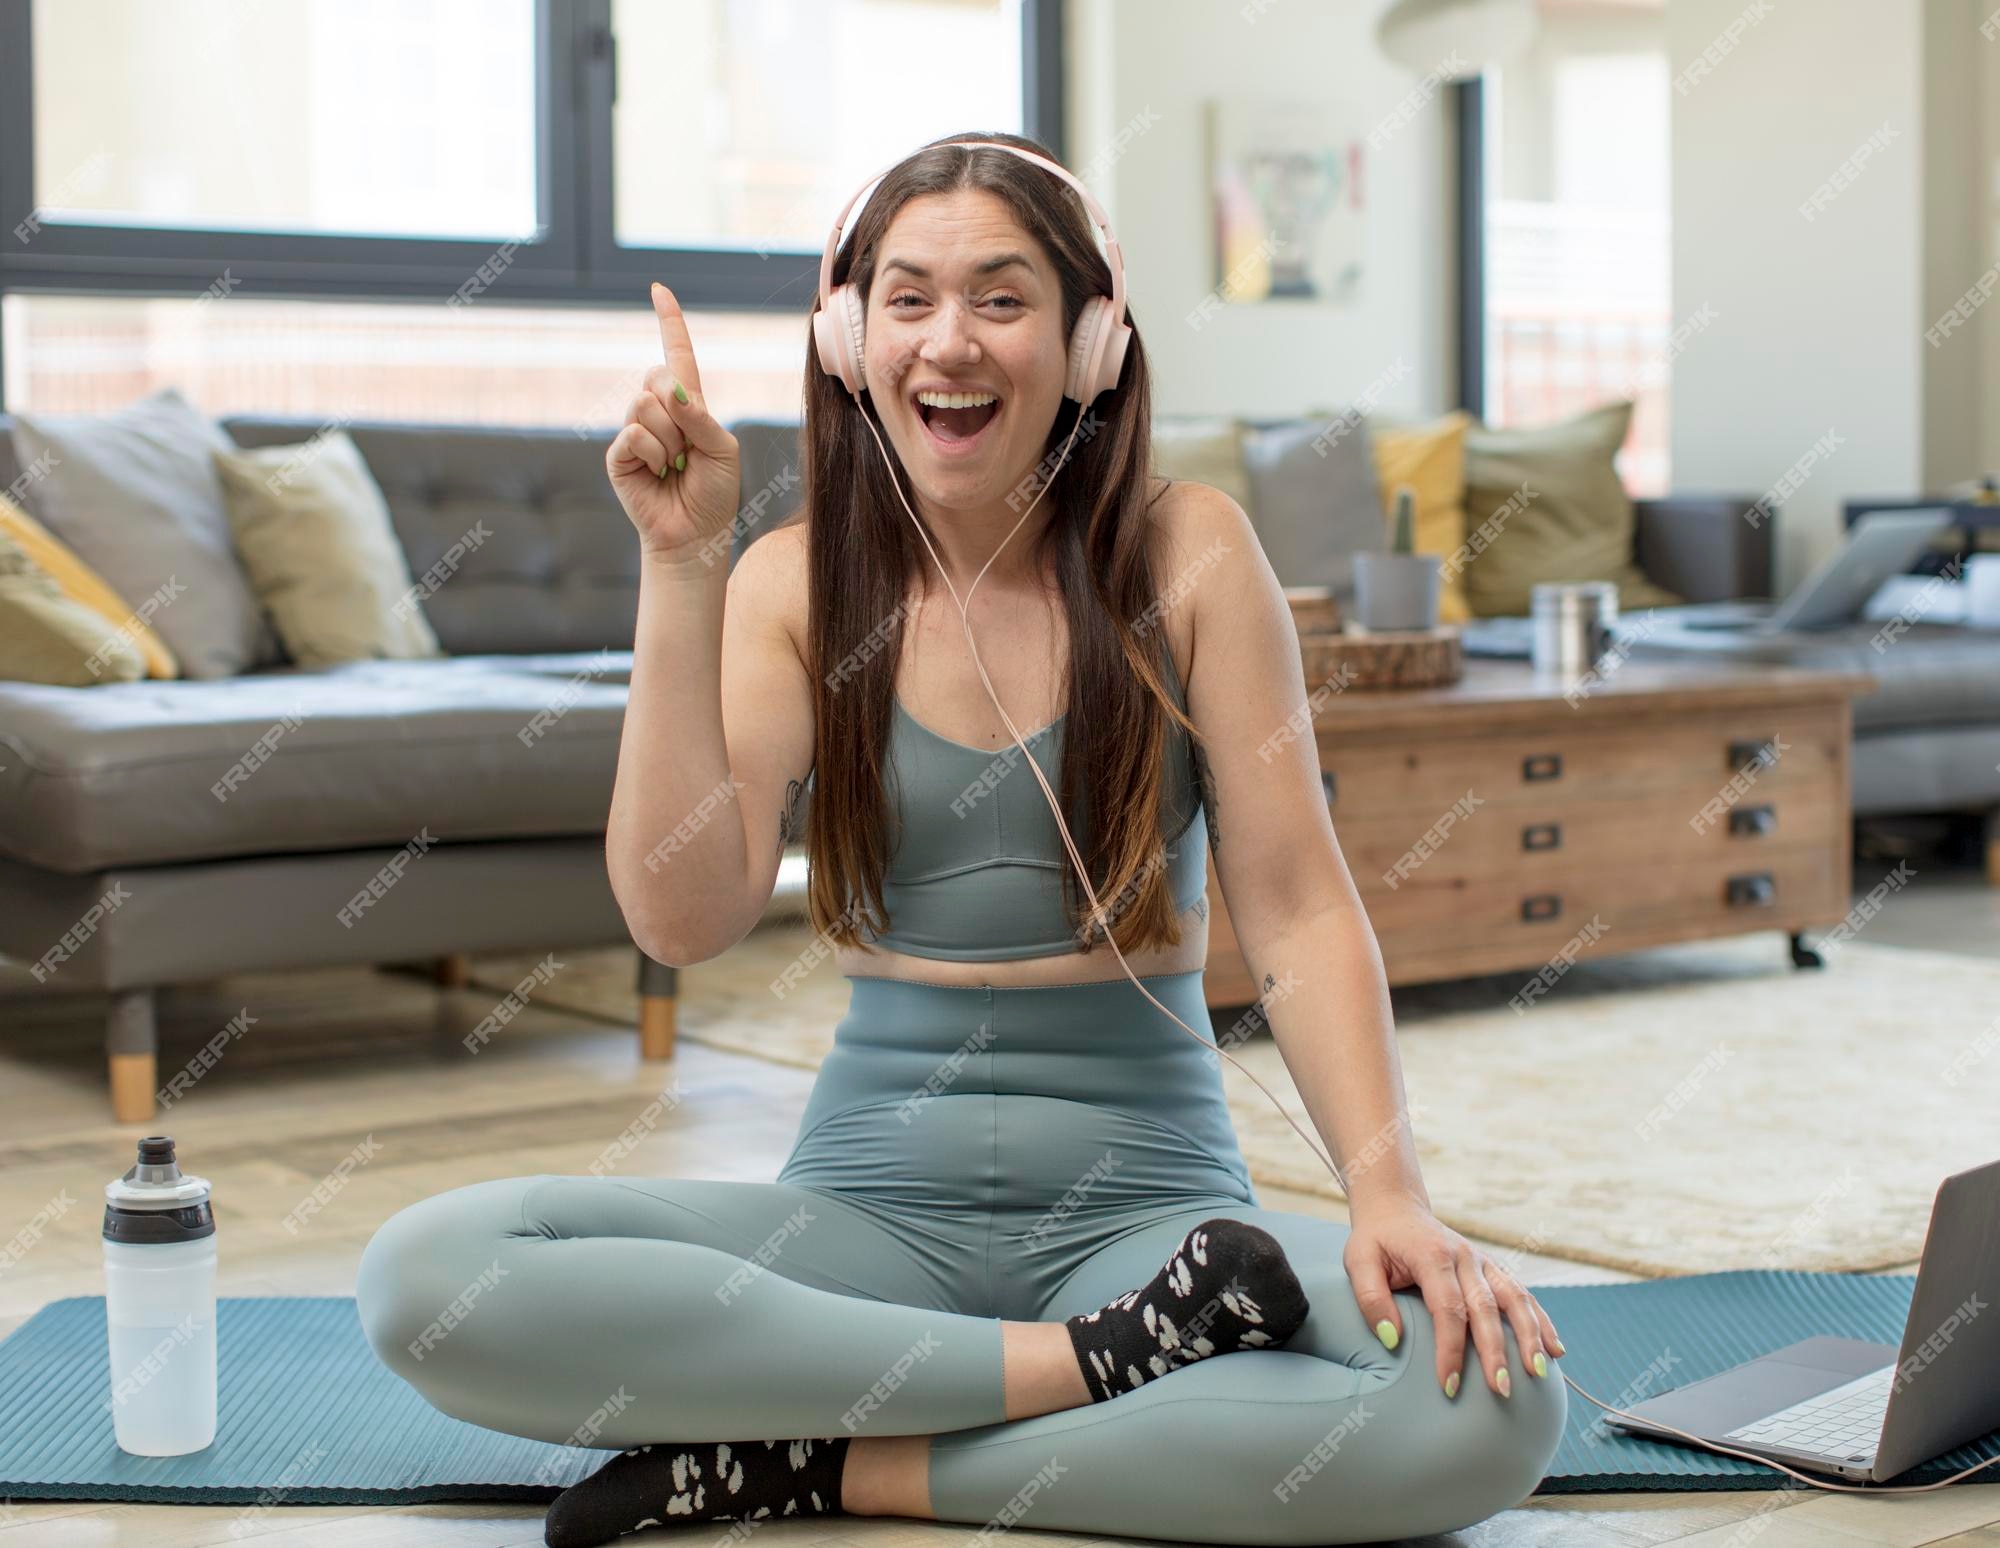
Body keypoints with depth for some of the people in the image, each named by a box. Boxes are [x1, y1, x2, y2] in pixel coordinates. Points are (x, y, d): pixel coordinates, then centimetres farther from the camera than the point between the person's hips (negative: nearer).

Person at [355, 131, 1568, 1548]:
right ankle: (1091, 1371, -20)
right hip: (872, 1205, 1)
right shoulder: (794, 585, 3)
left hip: (1148, 1200, -1)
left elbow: (1297, 907, -4)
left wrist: (1390, 1193, -19)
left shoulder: (1186, 553, 0)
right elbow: (683, 919, -10)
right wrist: (680, 570, -13)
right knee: (425, 1277, -24)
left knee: (1494, 1400, -31)